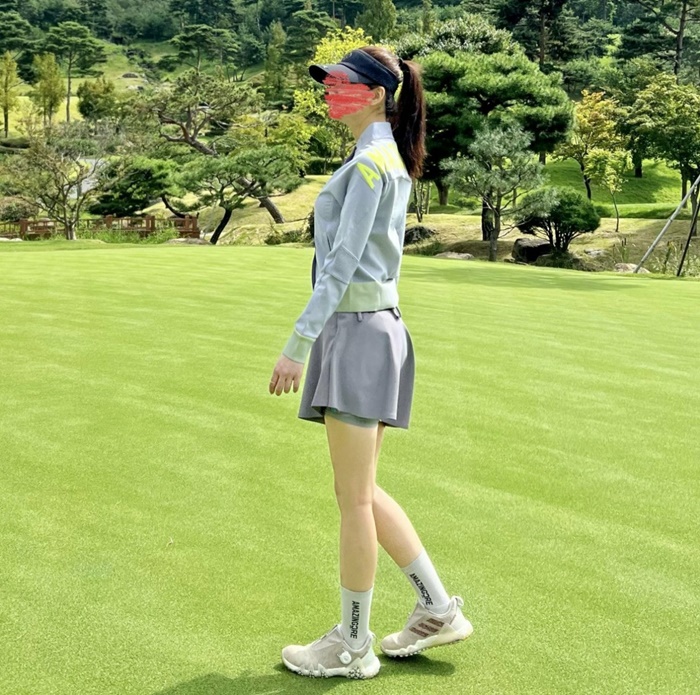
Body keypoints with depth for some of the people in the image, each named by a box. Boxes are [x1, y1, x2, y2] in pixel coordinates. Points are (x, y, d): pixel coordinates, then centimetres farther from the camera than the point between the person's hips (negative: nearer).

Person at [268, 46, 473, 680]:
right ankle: (438, 609, 22)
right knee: (361, 491, 15)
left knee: (354, 496, -1)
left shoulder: (368, 163, -12)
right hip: (378, 325, 10)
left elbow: (341, 262, -18)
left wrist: (298, 343, -19)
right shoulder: (395, 161, 18)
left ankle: (352, 645, 12)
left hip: (357, 330, -10)